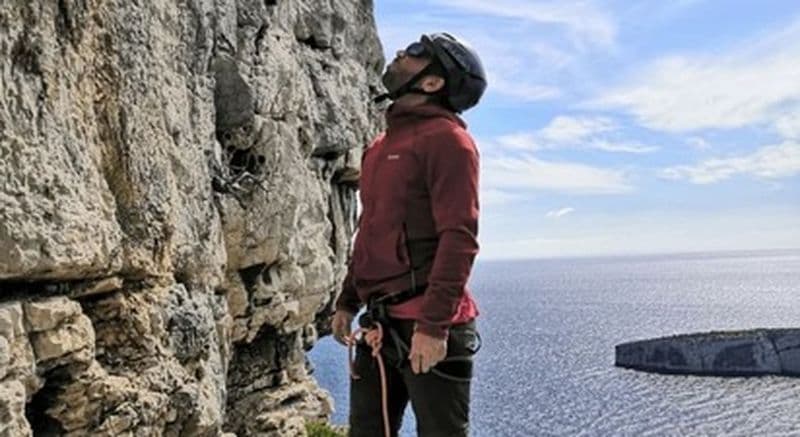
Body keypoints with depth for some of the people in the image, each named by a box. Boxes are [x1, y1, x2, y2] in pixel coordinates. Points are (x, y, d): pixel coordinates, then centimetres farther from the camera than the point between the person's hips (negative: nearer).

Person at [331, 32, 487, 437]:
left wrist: (434, 325, -23)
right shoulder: (381, 145, 16)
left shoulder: (446, 139, -10)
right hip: (379, 323, 8)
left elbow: (459, 238, -18)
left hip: (426, 329, -8)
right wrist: (347, 301, 19)